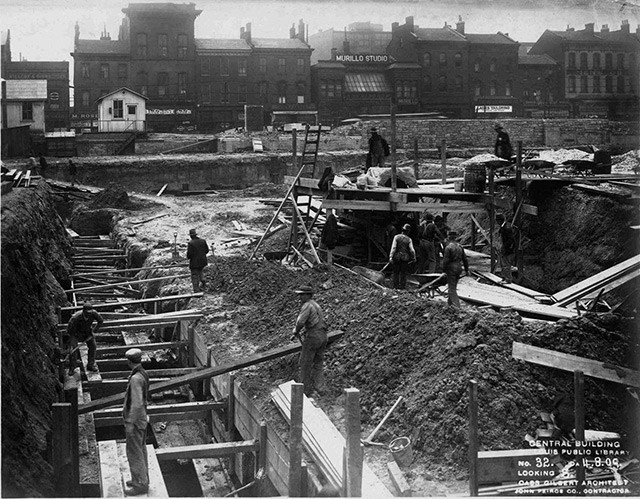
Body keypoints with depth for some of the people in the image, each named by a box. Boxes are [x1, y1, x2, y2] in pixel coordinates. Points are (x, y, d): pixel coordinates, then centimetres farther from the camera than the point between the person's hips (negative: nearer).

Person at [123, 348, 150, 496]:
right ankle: (142, 479, 28)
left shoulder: (136, 379, -26)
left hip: (135, 421, -9)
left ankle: (140, 484, 6)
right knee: (140, 450, 18)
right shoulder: (143, 374, 5)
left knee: (134, 453, -1)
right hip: (141, 418, 9)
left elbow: (137, 403, -28)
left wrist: (130, 423, -22)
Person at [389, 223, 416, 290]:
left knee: (396, 272, 10)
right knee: (403, 273, 7)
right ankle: (402, 286, 6)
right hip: (405, 257, -1)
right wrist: (414, 258, 5)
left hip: (397, 257, 1)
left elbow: (393, 247, -12)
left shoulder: (397, 237, -5)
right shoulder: (409, 239, -5)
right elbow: (412, 250, -8)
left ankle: (396, 286, 9)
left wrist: (391, 256, -14)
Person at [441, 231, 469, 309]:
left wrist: (444, 270, -4)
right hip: (459, 268, 7)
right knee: (453, 286, 18)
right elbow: (465, 259, 11)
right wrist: (466, 270, 18)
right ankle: (450, 302, 29)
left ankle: (456, 305, -8)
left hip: (451, 268, -7)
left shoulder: (448, 247, -14)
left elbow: (445, 260, -16)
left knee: (452, 288, -2)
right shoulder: (460, 246, 7)